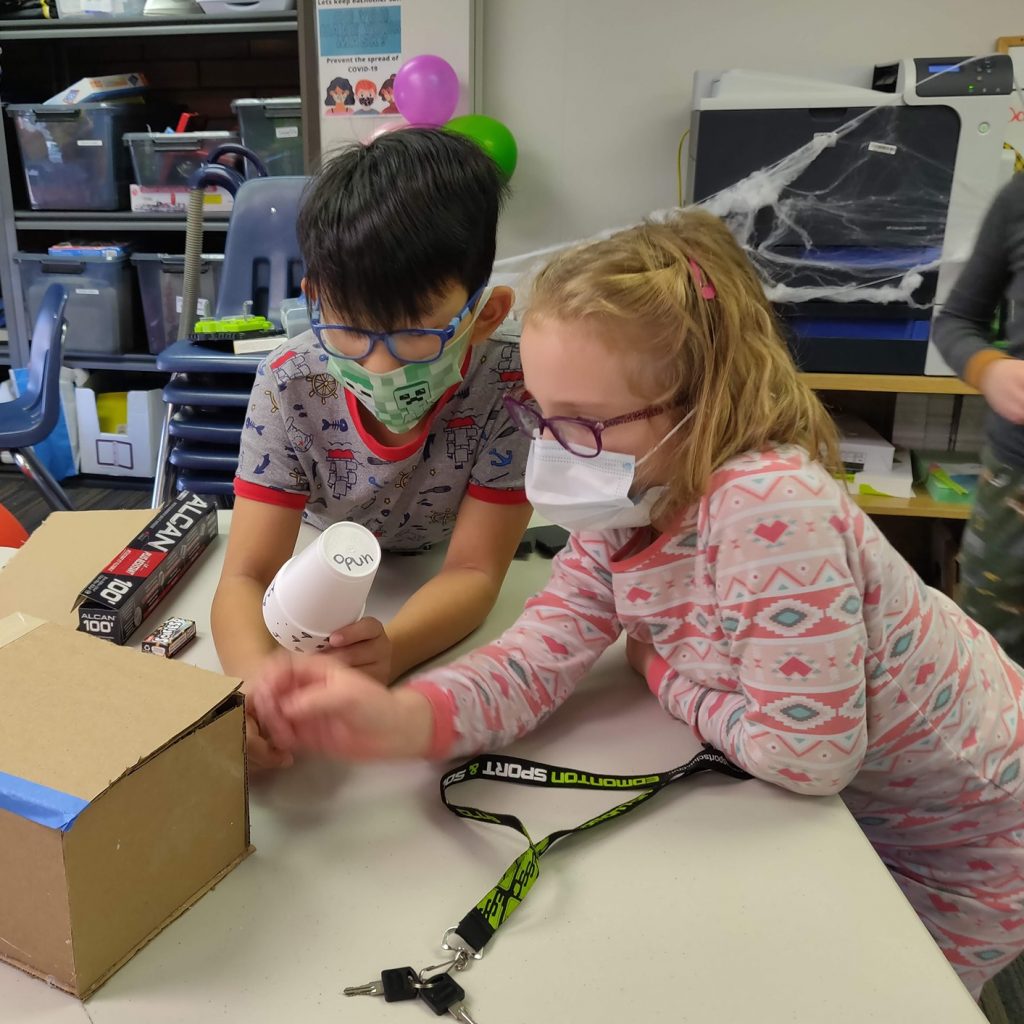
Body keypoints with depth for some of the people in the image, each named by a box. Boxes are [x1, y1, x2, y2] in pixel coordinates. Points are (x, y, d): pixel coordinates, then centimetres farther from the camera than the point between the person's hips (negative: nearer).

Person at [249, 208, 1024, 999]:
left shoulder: (771, 506, -40)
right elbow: (541, 654, -22)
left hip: (959, 843, -6)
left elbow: (806, 754, -34)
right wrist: (401, 719, -40)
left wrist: (667, 675, -19)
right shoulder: (626, 505, -14)